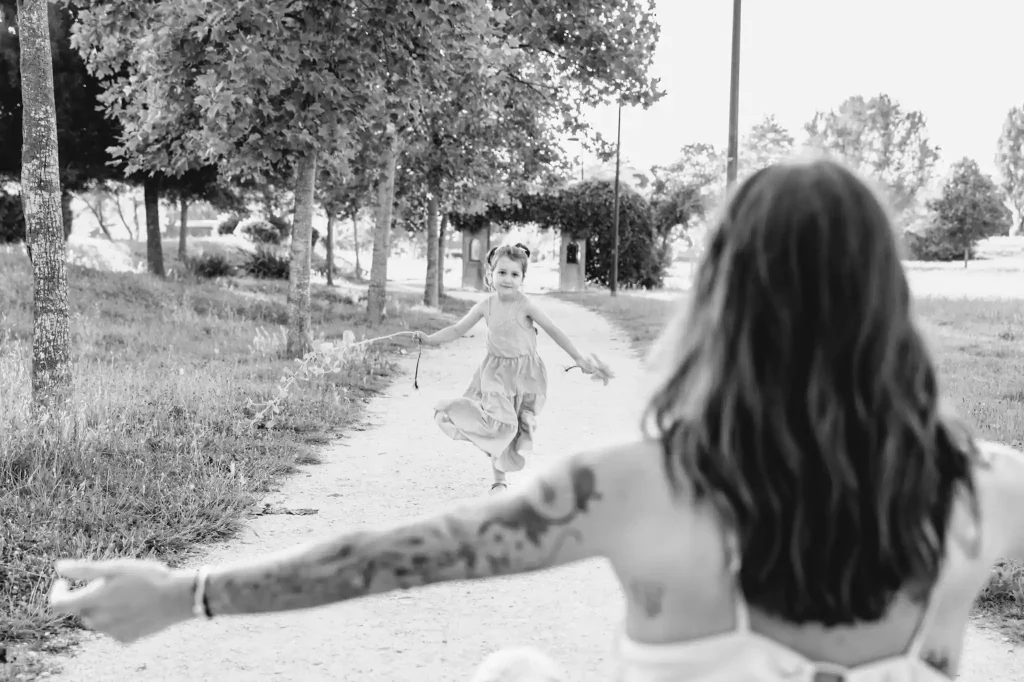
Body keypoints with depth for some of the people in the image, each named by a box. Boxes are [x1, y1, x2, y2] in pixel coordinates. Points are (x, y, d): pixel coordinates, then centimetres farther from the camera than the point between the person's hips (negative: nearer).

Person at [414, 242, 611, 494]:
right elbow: (457, 329, 5)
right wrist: (429, 339, -4)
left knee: (520, 425, 4)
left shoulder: (524, 305, -12)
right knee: (500, 422, -11)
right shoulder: (486, 305, -4)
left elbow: (554, 331, -9)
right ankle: (498, 480, 3)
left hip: (524, 373, -1)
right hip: (496, 372, 1)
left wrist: (579, 358, -12)